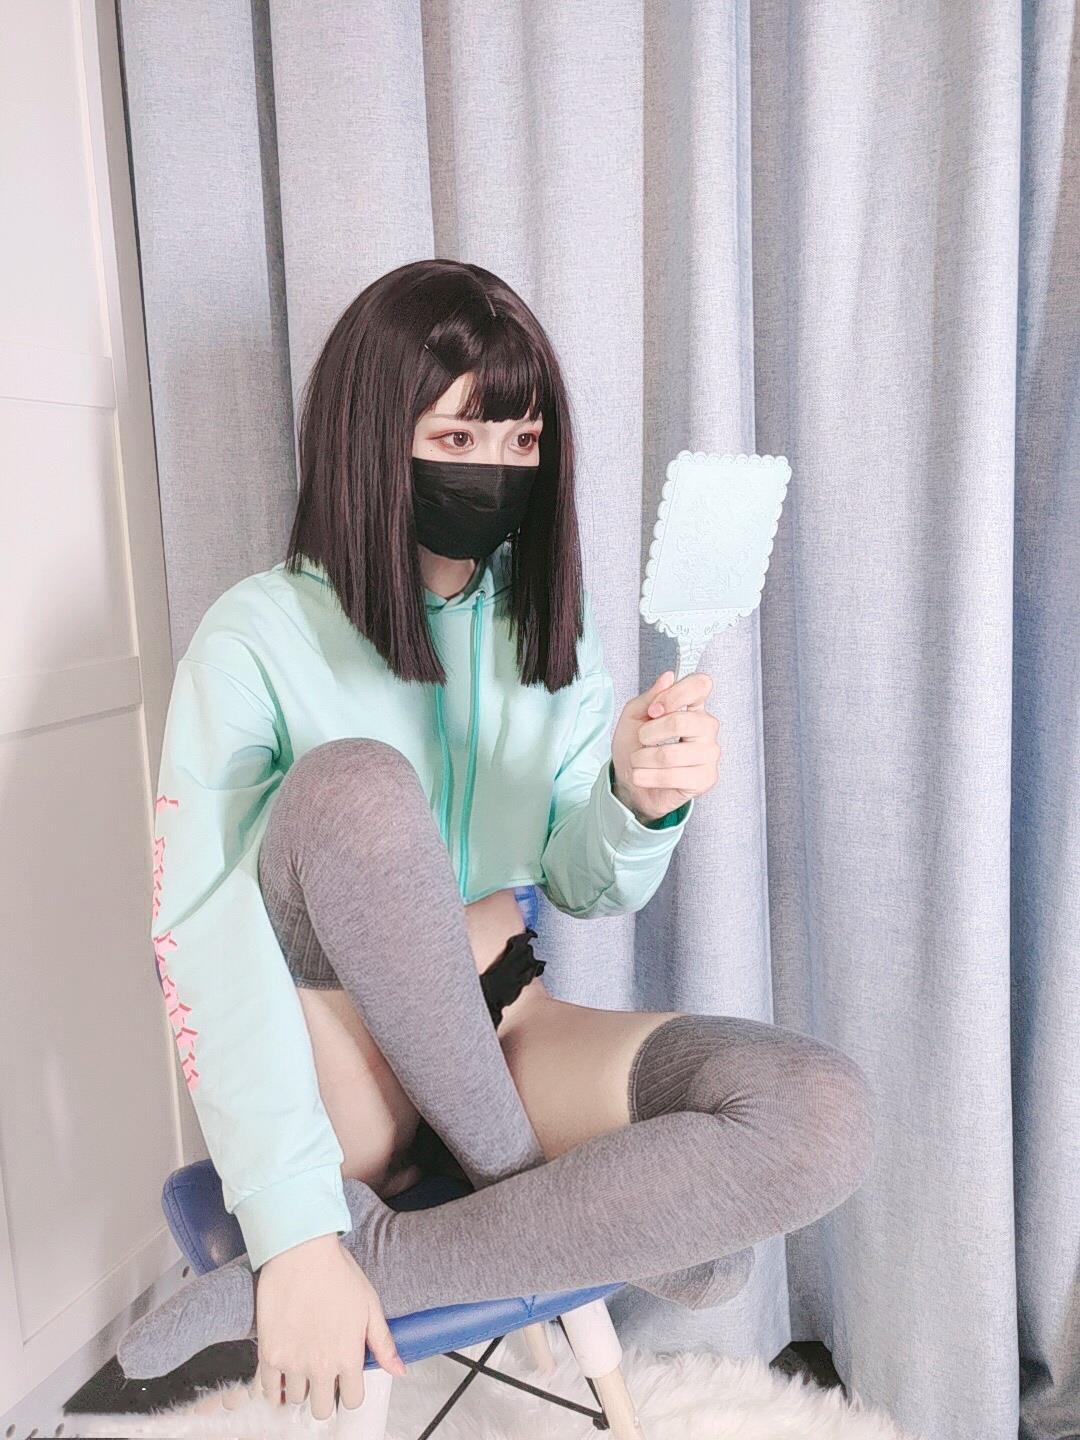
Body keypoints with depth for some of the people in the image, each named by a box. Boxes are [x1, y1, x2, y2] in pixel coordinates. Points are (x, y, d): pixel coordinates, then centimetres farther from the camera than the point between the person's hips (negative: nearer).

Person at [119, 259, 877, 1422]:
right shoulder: (256, 638, -13)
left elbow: (590, 891, 1)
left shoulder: (554, 620, 2)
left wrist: (642, 804, -22)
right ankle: (543, 1201, -14)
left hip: (493, 1037, 4)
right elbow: (199, 943, -20)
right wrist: (292, 1229, -27)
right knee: (356, 784, -33)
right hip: (327, 1071, -3)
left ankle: (375, 1254, -16)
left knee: (823, 1117, -22)